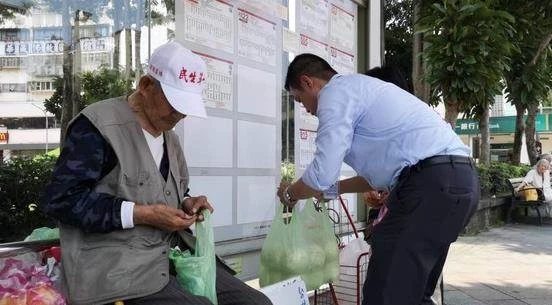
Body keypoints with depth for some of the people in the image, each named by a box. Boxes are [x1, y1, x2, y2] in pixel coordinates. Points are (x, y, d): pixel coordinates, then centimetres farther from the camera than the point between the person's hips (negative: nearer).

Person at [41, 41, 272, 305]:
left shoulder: (168, 136, 17)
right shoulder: (99, 125, -10)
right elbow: (60, 198, -17)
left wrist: (187, 204, 3)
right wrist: (141, 214, -19)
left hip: (172, 258, 8)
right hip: (115, 268, -8)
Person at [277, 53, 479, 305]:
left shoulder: (335, 92, -2)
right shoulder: (359, 88, 28)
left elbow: (322, 175, -9)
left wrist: (290, 193, 11)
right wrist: (334, 188, 37)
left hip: (433, 183, -10)